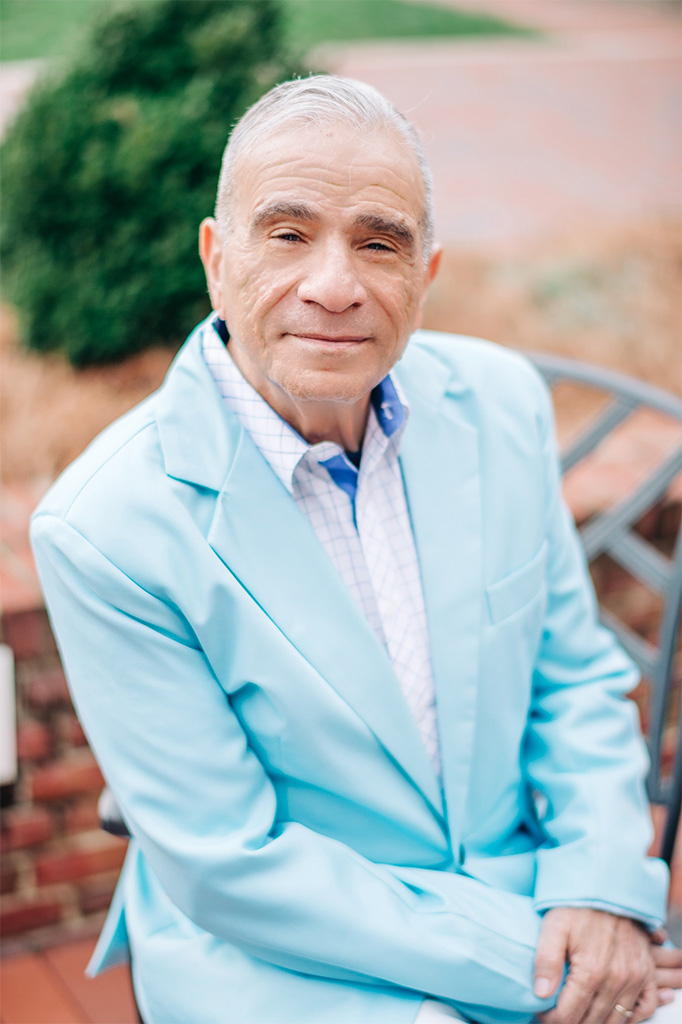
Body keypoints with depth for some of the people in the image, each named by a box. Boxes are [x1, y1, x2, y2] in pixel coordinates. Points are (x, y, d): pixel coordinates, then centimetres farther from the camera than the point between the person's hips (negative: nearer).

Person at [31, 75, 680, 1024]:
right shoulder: (104, 529, -18)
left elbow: (576, 672, 6)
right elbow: (233, 866, -15)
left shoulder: (499, 400, -4)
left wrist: (601, 887, -9)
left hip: (526, 895, 4)